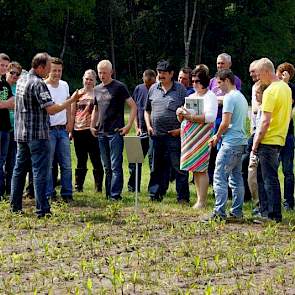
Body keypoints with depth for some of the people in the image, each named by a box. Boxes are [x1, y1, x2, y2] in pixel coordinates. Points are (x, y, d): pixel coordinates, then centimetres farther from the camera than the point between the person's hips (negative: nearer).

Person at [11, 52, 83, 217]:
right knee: (40, 172, -7)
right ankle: (42, 209, -8)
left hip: (21, 134, 9)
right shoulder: (38, 84, -16)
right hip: (38, 135, -9)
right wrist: (72, 100, -18)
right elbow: (51, 109, -22)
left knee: (20, 169, 13)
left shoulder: (21, 81, 12)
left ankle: (15, 206, 17)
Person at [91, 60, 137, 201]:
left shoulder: (119, 87, -4)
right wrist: (92, 126, 14)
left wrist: (128, 125, -11)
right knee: (106, 166, 11)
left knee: (116, 166, -7)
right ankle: (108, 194, 15)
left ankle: (115, 195, -8)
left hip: (116, 132, -6)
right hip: (101, 132, 6)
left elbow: (133, 106, -5)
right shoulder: (97, 89, 15)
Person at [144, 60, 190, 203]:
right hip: (157, 135, 5)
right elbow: (147, 110, 21)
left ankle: (183, 197, -1)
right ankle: (155, 195, 19)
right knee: (157, 167, 12)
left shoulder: (180, 89, 0)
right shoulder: (153, 89, 12)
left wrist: (181, 128, -12)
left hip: (174, 135, -4)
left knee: (179, 167, -4)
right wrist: (148, 125, 6)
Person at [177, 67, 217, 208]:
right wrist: (180, 114, -2)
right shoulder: (191, 97, 20)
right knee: (195, 169, 7)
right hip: (189, 136, 7)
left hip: (202, 136, -7)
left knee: (201, 169, -9)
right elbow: (181, 119, 21)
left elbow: (210, 117, -18)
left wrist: (191, 116, -18)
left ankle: (202, 201, -8)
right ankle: (199, 198, 12)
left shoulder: (210, 96, -3)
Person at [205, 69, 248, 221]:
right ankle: (237, 212, 13)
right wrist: (219, 136, 17)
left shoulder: (229, 97, -11)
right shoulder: (242, 97, 18)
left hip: (231, 142, -10)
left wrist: (217, 137, -1)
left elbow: (225, 123, -17)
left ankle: (219, 212, -13)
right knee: (236, 177, 12)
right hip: (241, 141, 10)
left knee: (220, 177, -9)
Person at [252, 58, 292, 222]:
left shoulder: (270, 91, -17)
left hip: (268, 141, -9)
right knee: (263, 176, 16)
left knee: (269, 179, -3)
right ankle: (265, 212, 18)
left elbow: (266, 121, -20)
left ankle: (274, 215, 0)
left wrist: (256, 142, -13)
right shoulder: (286, 88, 11)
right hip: (280, 139, 9)